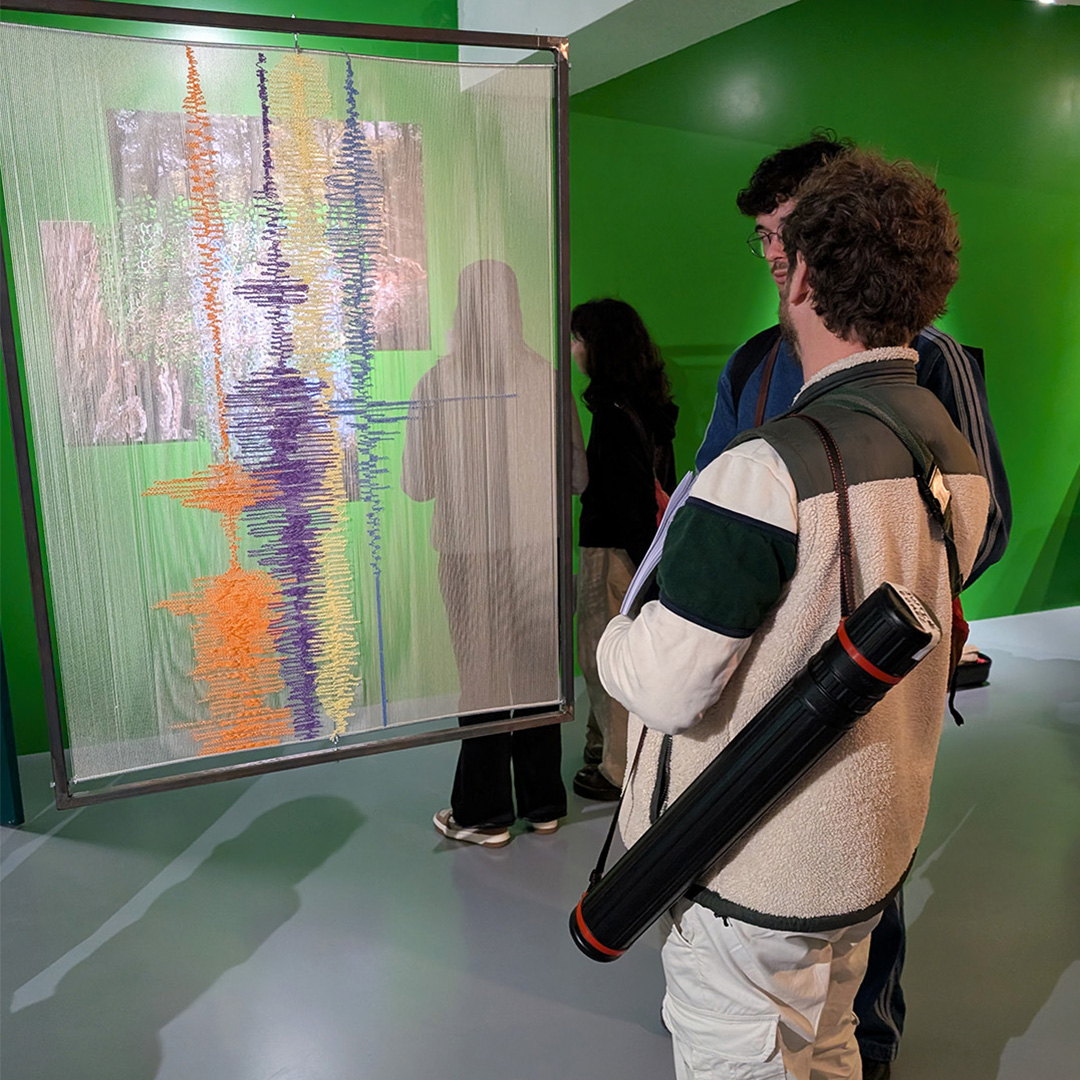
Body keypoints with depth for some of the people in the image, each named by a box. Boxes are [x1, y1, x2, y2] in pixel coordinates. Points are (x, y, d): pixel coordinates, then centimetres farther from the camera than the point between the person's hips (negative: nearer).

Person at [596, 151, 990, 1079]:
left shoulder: (771, 471, -29)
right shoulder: (957, 453, 0)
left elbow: (667, 688, -26)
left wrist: (611, 638, -3)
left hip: (753, 874, -8)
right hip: (873, 845, 8)